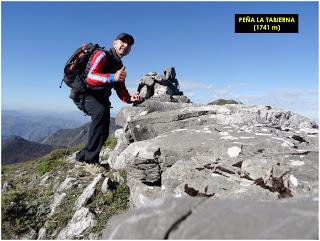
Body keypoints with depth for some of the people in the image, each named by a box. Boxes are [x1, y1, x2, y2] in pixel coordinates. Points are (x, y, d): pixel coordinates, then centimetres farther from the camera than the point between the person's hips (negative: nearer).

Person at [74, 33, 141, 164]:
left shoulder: (120, 66, 10)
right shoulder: (102, 55, -13)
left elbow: (121, 92, 6)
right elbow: (90, 77, -29)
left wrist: (130, 99, -16)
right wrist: (112, 77, -45)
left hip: (100, 98, 8)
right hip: (84, 93, -8)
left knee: (103, 134, 3)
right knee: (101, 111, -36)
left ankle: (83, 156, 25)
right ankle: (90, 158, -27)